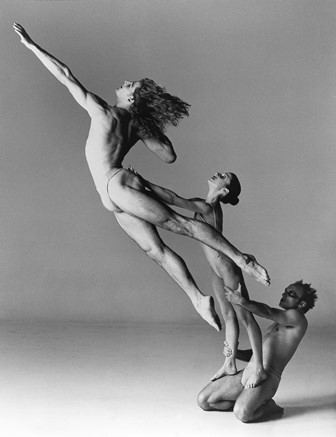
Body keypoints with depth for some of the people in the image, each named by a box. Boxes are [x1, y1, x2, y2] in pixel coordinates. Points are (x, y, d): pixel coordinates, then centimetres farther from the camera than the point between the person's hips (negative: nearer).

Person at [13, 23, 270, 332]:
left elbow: (66, 76, -7)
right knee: (156, 249, 5)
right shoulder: (138, 125, 14)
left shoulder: (103, 111, -7)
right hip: (118, 197, 9)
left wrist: (31, 45, -1)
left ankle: (242, 259, -9)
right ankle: (199, 299, 2)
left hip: (117, 186, -9)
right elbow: (170, 157, 17)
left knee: (180, 223, -10)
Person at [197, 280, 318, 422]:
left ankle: (271, 409, -2)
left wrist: (242, 301, -27)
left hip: (267, 377, -9)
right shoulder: (277, 324, 29)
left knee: (242, 414, -34)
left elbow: (267, 312, -14)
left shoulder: (297, 318, 3)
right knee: (203, 400, -1)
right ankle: (253, 403, 9)